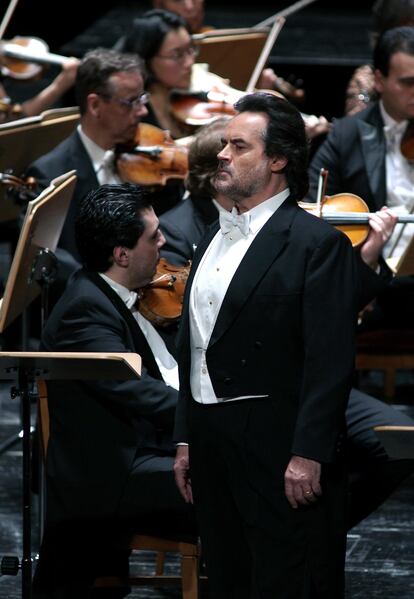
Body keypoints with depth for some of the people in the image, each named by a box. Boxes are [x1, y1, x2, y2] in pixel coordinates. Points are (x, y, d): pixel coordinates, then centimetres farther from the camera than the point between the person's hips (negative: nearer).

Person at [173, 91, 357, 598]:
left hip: (278, 450, -8)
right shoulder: (214, 240, 15)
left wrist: (307, 456, -21)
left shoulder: (318, 243, -10)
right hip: (211, 441, 8)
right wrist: (186, 441, 16)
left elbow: (329, 360, -16)